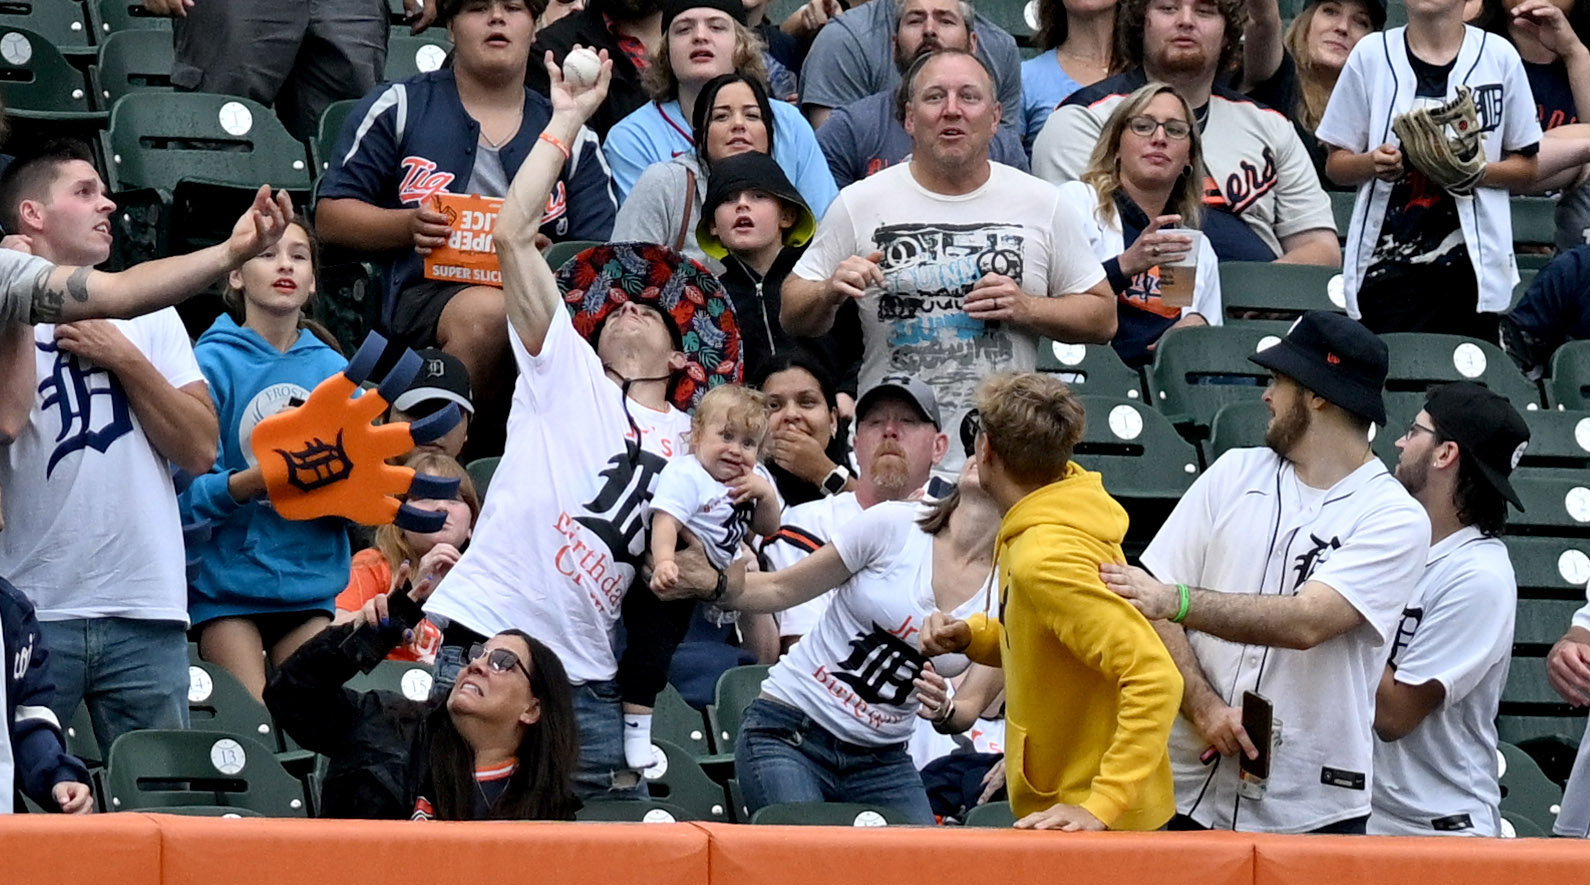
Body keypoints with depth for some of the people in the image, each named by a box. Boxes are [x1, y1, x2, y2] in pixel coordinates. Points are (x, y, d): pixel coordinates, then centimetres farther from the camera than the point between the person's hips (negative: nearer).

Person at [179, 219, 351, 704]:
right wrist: (253, 482, -27)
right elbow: (185, 491, -12)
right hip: (228, 581, -4)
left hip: (312, 581, 4)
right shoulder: (213, 363, -6)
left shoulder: (333, 369, 8)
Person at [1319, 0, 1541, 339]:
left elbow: (1527, 166, 10)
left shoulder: (1499, 57, 7)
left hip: (1471, 261, 0)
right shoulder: (1372, 54, 8)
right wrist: (1372, 164, -12)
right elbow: (1336, 165, 11)